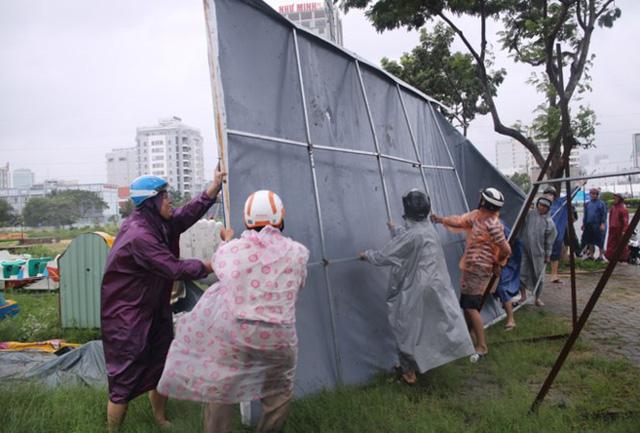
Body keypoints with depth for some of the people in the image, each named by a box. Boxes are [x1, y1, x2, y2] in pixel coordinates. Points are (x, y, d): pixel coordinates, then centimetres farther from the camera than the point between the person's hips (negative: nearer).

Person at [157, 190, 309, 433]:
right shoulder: (297, 252, -3)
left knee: (219, 389, 21)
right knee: (280, 393, 24)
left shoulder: (231, 250, -3)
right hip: (279, 340, 1)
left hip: (234, 336, 0)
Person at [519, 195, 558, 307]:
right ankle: (523, 294, 18)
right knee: (522, 273, -3)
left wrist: (548, 255, 3)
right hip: (524, 249, 0)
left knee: (539, 276, 7)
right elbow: (520, 228, 6)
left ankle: (537, 298, 25)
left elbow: (549, 240, 2)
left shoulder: (549, 222, -3)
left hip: (538, 252, 0)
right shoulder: (529, 214, -2)